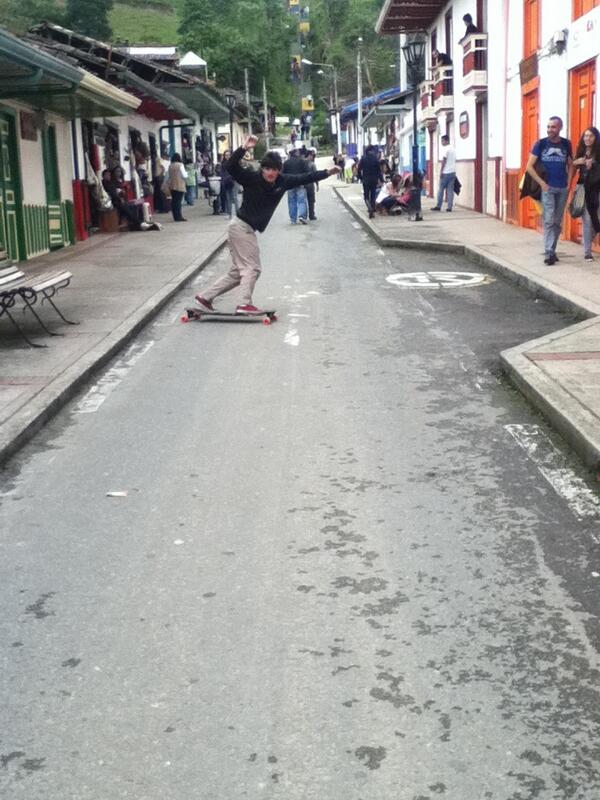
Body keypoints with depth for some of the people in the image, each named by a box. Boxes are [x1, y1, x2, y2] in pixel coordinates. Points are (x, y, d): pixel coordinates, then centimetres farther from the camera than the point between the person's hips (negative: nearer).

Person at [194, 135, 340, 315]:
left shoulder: (282, 182, 2)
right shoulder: (252, 178, -15)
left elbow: (304, 178, 10)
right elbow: (231, 167, -25)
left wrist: (327, 172, 10)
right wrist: (244, 148, -37)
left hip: (248, 229, 8)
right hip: (241, 226, -8)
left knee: (237, 272, 11)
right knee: (252, 268, -8)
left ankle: (205, 297, 16)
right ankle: (244, 305, -5)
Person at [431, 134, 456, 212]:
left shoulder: (445, 148, -8)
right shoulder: (453, 149, 16)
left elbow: (444, 160, -13)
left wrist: (441, 171, -12)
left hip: (446, 172, -7)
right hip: (453, 172, 7)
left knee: (441, 189, 0)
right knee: (450, 190, 3)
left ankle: (438, 206, 1)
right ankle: (449, 207, -1)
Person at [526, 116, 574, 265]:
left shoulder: (566, 144, 7)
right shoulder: (541, 144, -1)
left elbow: (570, 165, 18)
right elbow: (529, 167, -1)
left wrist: (568, 183, 5)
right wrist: (542, 183, -8)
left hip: (562, 189, 3)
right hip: (547, 188, -3)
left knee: (557, 222, 9)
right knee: (549, 220, -13)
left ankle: (552, 251, 19)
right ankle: (549, 253, -16)